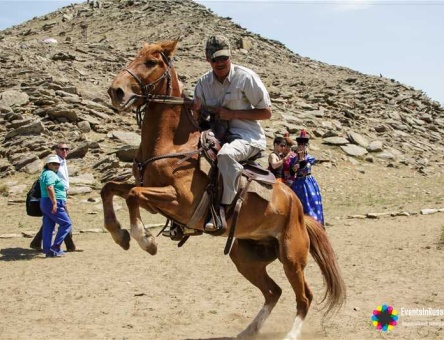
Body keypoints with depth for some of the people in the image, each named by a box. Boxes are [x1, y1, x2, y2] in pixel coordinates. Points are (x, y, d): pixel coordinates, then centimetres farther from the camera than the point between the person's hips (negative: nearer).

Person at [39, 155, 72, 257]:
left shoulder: (45, 173, 20)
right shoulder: (50, 174, -12)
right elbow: (50, 188, -27)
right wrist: (54, 203, -30)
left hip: (44, 203, 10)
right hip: (52, 204, -10)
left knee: (48, 227, 8)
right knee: (66, 223, -5)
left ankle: (48, 251, 8)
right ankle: (55, 246, -7)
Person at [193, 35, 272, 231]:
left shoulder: (246, 77, -7)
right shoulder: (204, 83, 7)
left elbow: (266, 112, -6)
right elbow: (198, 116, 15)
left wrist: (233, 114, -16)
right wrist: (197, 110, -11)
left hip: (248, 136, -6)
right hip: (217, 136, 6)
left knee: (225, 154, -38)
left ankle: (224, 208, -30)